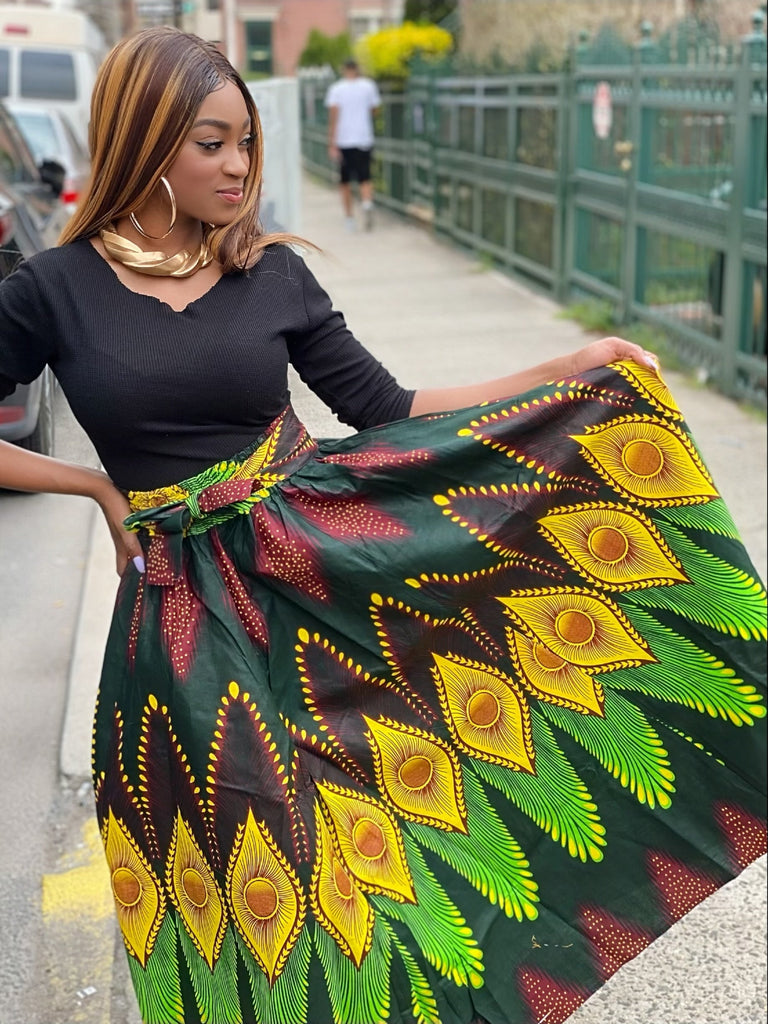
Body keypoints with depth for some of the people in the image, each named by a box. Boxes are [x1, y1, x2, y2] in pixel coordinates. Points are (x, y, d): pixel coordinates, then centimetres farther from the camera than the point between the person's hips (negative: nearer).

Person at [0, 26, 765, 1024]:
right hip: (190, 604, -1)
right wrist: (95, 486, -3)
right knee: (256, 841, 11)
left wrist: (564, 373, -3)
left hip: (320, 543, 2)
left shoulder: (272, 275, 1)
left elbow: (385, 410, 3)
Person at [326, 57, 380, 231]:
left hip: (343, 141, -1)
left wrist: (332, 144, -13)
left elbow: (333, 117, -11)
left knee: (345, 182, 11)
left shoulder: (336, 89, -3)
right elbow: (374, 109, 14)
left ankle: (349, 218, 12)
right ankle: (367, 203, -28)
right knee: (365, 179, 2)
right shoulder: (368, 85, 2)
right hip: (364, 138, 1)